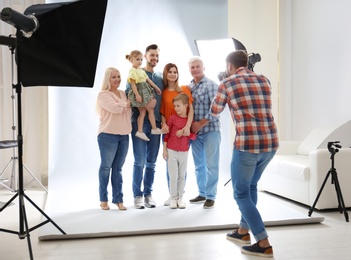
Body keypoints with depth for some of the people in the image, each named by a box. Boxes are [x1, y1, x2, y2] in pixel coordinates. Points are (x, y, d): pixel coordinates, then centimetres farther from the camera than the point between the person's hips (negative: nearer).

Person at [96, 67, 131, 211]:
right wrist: (127, 103, -2)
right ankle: (103, 199, 12)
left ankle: (118, 199, 13)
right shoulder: (103, 94, -4)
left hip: (124, 135, 5)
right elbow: (115, 108, -18)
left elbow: (129, 112, 17)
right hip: (108, 135, -5)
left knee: (118, 168, 8)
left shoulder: (123, 94, 16)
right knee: (106, 167, 2)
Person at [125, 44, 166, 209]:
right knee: (140, 162, -4)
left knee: (151, 162, 7)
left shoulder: (161, 77, 15)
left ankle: (148, 194, 15)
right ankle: (137, 195, 6)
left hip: (156, 123, 4)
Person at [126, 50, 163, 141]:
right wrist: (137, 95, -23)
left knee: (142, 112, 8)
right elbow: (133, 83, -17)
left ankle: (140, 131, 10)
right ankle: (154, 129, 9)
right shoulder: (132, 71, -12)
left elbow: (148, 79, 19)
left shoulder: (141, 70, 14)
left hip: (145, 91, 8)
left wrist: (156, 87, 20)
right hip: (140, 92, -8)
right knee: (151, 109, -1)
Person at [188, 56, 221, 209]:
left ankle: (211, 196, 6)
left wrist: (200, 123, -13)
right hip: (195, 131, 6)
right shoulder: (188, 87, 12)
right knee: (198, 165, 12)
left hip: (210, 130, -6)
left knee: (211, 164, -2)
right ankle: (202, 193, 23)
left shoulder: (211, 85, -5)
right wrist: (190, 125, 1)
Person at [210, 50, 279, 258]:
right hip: (271, 143, 6)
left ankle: (264, 244, 1)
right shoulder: (264, 80, 13)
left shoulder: (227, 84, 0)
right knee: (251, 186, 25)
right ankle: (243, 231, 36)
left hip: (247, 144, -6)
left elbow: (215, 112, 16)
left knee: (242, 193, 7)